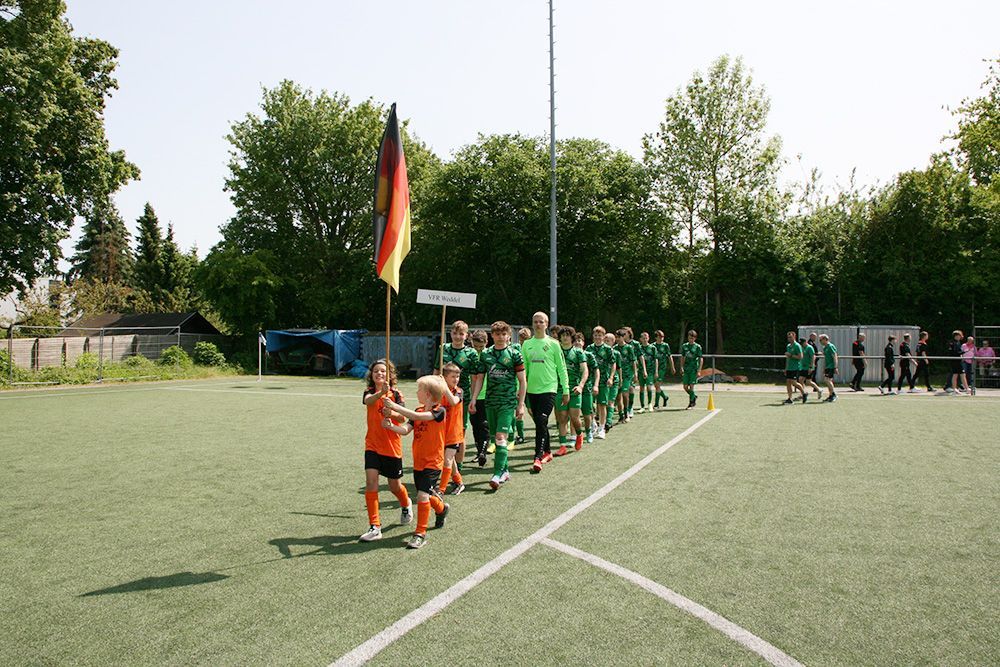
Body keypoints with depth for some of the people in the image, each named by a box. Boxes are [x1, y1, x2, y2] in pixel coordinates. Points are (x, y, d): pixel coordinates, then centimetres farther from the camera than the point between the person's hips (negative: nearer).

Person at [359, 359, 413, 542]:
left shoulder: (396, 394, -4)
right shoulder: (369, 393, 0)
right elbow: (368, 401, -26)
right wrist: (381, 392, -46)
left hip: (392, 446, -1)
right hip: (372, 445, 1)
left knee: (394, 486, 11)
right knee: (371, 482, -13)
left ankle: (406, 505, 45)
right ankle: (375, 527, -7)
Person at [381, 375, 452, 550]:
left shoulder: (439, 411, -16)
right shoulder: (419, 410, 7)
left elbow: (418, 417, -31)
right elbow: (406, 430, -5)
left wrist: (396, 407, -29)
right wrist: (391, 426, -23)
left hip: (432, 462, -8)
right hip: (418, 461, 8)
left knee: (422, 495, -16)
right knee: (426, 495, 20)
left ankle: (420, 533, -4)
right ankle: (442, 509, 51)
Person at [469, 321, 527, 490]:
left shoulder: (514, 354, -2)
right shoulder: (485, 354, 7)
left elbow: (522, 381, 0)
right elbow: (480, 378, 12)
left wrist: (521, 404, -4)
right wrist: (474, 399, 4)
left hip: (508, 401, -4)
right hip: (490, 401, 4)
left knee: (501, 436, -13)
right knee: (496, 437, 10)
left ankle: (497, 474, -14)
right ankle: (505, 470, 23)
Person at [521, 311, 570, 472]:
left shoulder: (553, 344, -1)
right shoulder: (526, 344, 9)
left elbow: (561, 368, 2)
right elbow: (523, 368, 12)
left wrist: (566, 390, 1)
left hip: (548, 388, -4)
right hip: (532, 389, 4)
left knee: (541, 422, -15)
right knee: (539, 423, 12)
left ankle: (538, 458, -14)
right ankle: (547, 452, 29)